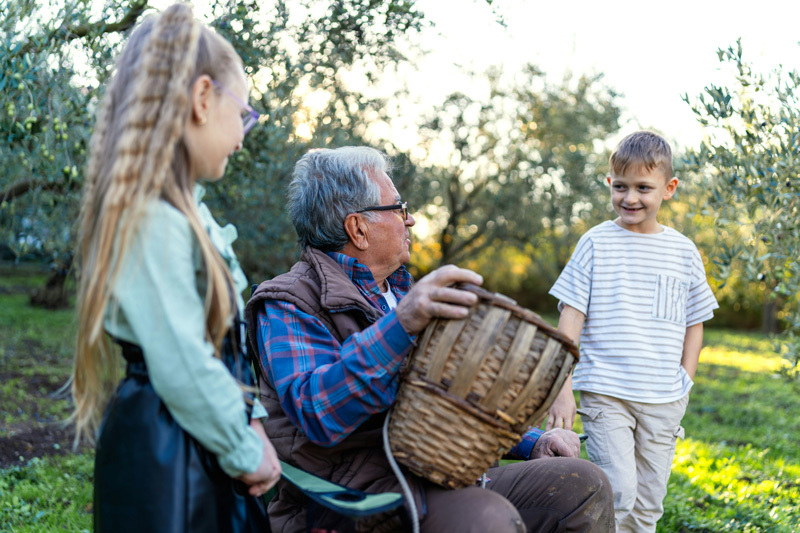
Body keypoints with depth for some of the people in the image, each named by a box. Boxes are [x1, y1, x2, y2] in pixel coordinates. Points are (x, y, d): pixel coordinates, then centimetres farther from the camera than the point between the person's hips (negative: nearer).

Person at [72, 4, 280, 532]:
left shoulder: (185, 208, 10)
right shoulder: (151, 217, -20)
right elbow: (182, 366, -23)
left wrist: (249, 419, 7)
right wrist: (246, 452, -12)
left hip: (203, 450, 9)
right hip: (164, 458, -9)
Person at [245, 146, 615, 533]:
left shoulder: (403, 293, 23)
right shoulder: (289, 305, -5)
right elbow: (318, 414, -23)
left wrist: (531, 442, 15)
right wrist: (399, 325, -32)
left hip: (436, 484, 8)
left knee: (584, 486, -8)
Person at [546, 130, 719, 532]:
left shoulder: (683, 251, 7)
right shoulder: (596, 243, -1)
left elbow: (694, 325, 15)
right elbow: (570, 319, -3)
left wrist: (684, 385, 7)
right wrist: (563, 389, -9)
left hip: (663, 401, 3)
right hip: (605, 393, -3)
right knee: (618, 492, -14)